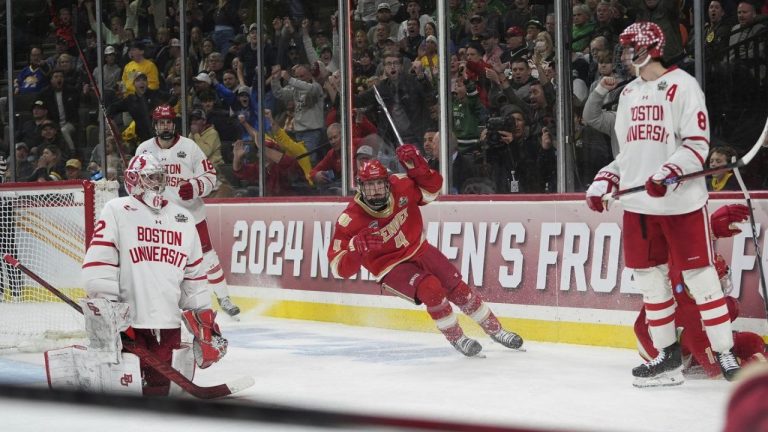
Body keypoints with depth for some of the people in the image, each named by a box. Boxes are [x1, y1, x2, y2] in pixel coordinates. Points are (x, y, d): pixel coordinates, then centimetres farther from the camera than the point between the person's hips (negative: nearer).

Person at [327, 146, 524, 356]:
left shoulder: (400, 187, -15)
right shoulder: (350, 221, -25)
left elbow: (431, 188, 2)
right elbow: (340, 268, -25)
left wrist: (417, 166, -18)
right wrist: (356, 248, -46)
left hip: (418, 250, 4)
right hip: (391, 268, -4)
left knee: (458, 288, 2)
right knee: (431, 288, -28)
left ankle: (495, 330, 22)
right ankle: (456, 339, -8)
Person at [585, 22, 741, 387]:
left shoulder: (682, 85, -6)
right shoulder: (629, 93, 16)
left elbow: (698, 143, -11)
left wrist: (668, 172, -25)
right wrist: (605, 181, 10)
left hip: (681, 202, -7)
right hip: (638, 203, 7)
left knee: (698, 275, -7)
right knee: (649, 277, 7)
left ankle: (725, 353, 0)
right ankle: (668, 356, 16)